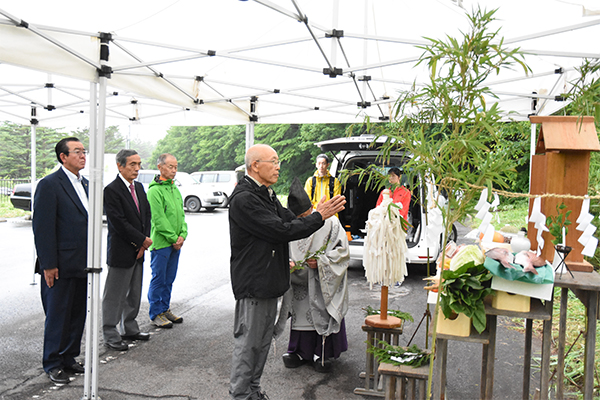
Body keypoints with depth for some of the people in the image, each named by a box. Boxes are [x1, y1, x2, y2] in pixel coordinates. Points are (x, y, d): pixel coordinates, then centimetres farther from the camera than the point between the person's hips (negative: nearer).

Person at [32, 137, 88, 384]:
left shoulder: (85, 184, 13)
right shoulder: (49, 185, -11)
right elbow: (43, 227, -14)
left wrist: (91, 258, 13)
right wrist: (48, 265, -16)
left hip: (82, 264, 7)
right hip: (60, 266, -7)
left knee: (77, 314, 14)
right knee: (57, 315, 6)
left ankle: (69, 358, 29)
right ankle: (53, 364, 22)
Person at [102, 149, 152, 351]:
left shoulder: (139, 187, 11)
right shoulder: (111, 190, -14)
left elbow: (147, 215, 10)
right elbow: (119, 223, -19)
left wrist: (144, 241, -2)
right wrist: (142, 240, -14)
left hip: (138, 251, 8)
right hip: (120, 252, -8)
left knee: (134, 294, 17)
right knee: (114, 296, 4)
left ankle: (129, 329, 32)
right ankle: (110, 335, 17)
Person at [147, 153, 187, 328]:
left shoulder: (175, 189, 14)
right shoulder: (154, 190, -11)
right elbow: (158, 219, -16)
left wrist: (182, 235, 0)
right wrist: (173, 238, -14)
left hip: (176, 243, 7)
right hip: (161, 243, -7)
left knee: (169, 279, 15)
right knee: (158, 279, 2)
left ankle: (165, 309, 27)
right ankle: (156, 313, 14)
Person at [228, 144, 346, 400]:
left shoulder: (267, 194, 13)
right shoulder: (243, 199, -20)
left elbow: (289, 220, 12)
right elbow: (280, 230, -24)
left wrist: (317, 213, -5)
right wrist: (319, 217, -18)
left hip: (269, 281, 10)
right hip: (252, 283, -10)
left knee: (263, 341, 19)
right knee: (247, 342, 3)